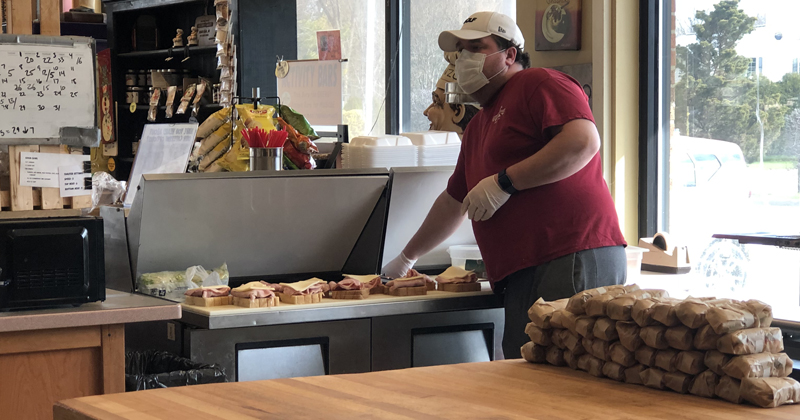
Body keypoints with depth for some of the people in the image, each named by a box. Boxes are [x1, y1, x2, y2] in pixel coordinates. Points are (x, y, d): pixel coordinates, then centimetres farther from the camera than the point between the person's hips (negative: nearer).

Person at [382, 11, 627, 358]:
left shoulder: (539, 84, 0)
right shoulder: (477, 128, 29)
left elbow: (584, 141, -17)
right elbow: (453, 202, 40)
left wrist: (504, 182, -14)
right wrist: (406, 258, 46)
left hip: (572, 264, -9)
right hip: (521, 277, 9)